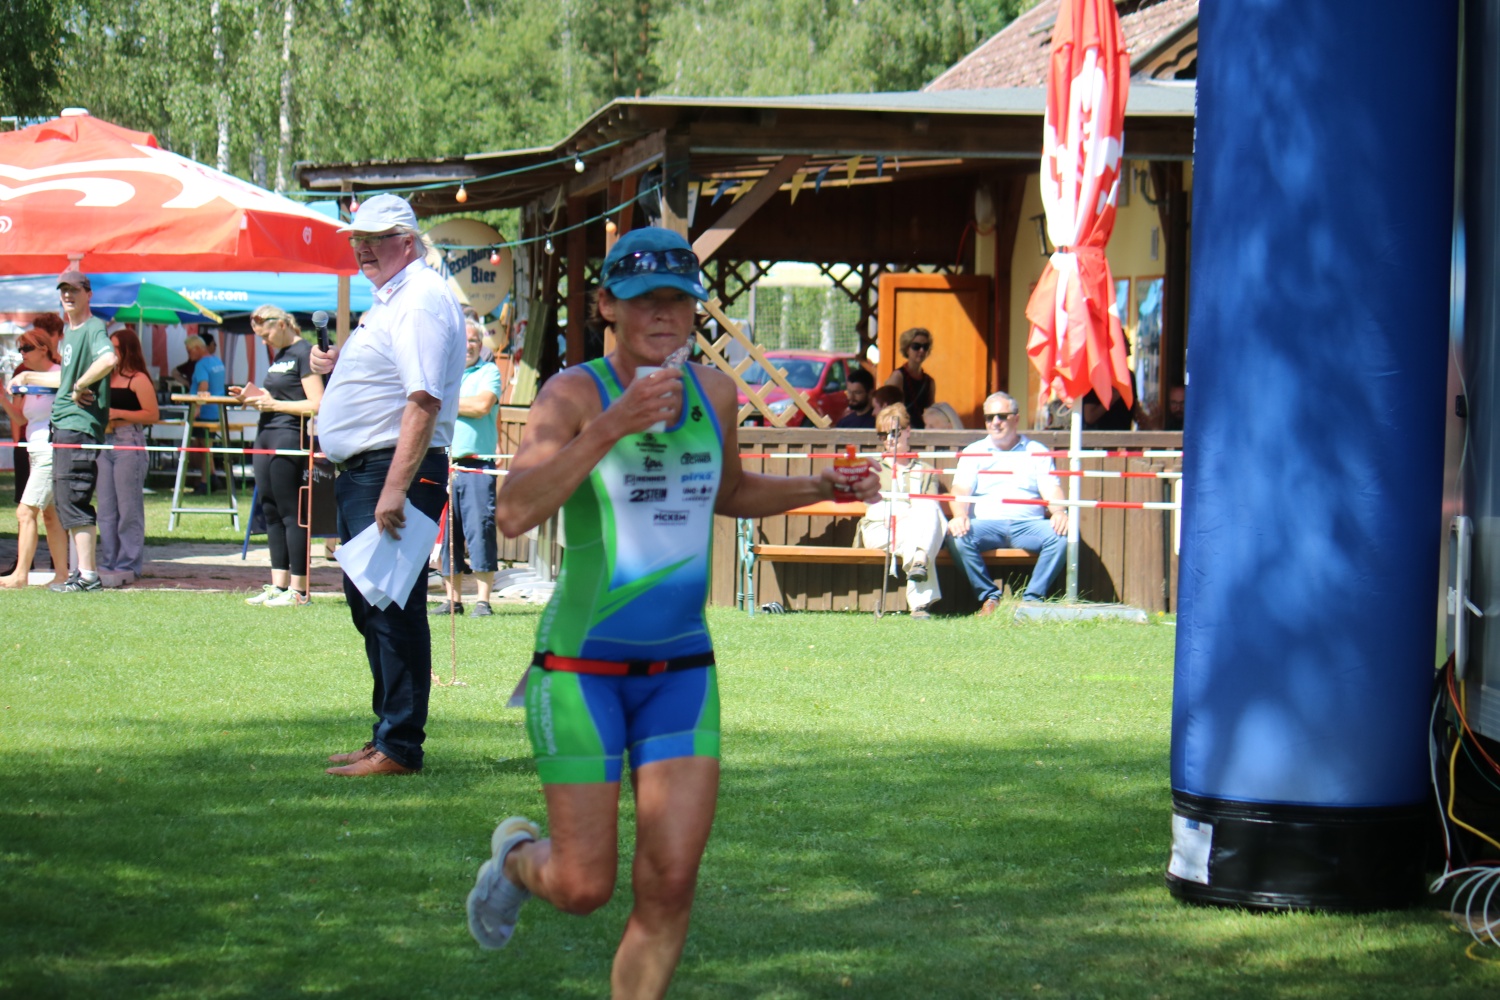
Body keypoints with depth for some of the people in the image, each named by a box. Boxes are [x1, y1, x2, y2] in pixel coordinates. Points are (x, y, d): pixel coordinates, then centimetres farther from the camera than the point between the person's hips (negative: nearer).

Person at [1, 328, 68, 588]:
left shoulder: (57, 375, -11)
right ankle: (61, 573, 14)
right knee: (50, 513, 10)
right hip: (35, 452, 9)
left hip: (51, 451, -9)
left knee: (26, 512, -13)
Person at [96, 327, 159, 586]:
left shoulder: (138, 380, -5)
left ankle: (128, 567, -2)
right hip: (105, 442, 8)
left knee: (128, 508, -4)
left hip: (129, 443, -8)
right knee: (106, 509, 9)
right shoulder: (107, 378, 16)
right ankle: (109, 564, 14)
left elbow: (153, 415, -12)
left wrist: (118, 413, -16)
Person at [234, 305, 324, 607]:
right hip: (266, 435, 10)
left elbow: (317, 406, -16)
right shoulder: (278, 355, 19)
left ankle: (298, 590, -5)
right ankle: (278, 586, 12)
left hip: (290, 437, -10)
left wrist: (273, 404, -15)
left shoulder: (304, 353, -10)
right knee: (270, 511, 9)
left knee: (290, 512, -7)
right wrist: (253, 398, 10)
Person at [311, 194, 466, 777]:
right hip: (361, 470, 11)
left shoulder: (422, 300, -14)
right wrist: (335, 366, 13)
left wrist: (396, 488, -29)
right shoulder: (390, 299, 19)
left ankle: (398, 748, -10)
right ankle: (387, 736, 22)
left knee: (393, 608, -10)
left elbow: (424, 401, -23)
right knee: (368, 605, 15)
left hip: (397, 469, -11)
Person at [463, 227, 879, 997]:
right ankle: (517, 856, 36)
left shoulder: (712, 391, 4)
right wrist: (613, 425, -35)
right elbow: (514, 514, -28)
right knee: (583, 889, 0)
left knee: (669, 884, -6)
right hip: (581, 666, -4)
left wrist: (822, 488, 8)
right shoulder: (575, 393, -14)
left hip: (680, 669, 4)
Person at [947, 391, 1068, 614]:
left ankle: (1032, 600, -21)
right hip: (987, 524, 0)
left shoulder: (1036, 451, 18)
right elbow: (960, 490, 4)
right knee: (958, 536, -32)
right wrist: (959, 515, -20)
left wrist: (1059, 512, -18)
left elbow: (1051, 489, 5)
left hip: (1028, 524, 0)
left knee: (1061, 536, -30)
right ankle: (989, 596, -18)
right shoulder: (973, 452, 17)